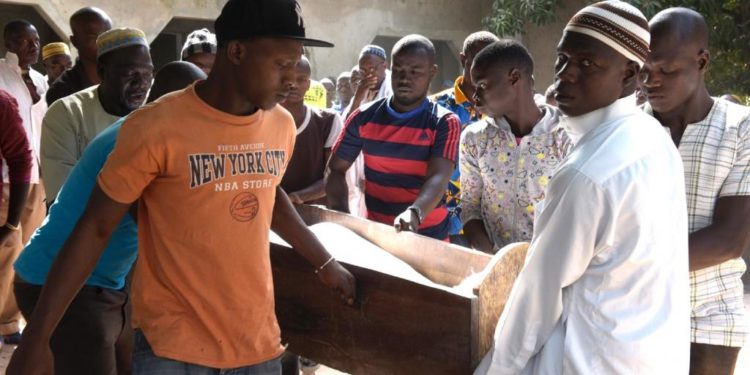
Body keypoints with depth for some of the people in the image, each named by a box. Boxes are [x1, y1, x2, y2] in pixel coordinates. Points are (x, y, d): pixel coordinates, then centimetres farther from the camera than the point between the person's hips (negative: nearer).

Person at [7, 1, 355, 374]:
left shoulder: (281, 126, 1)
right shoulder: (156, 128, -15)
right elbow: (95, 228, -9)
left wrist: (324, 263, 25)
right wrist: (36, 339, -9)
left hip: (258, 339, 5)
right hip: (173, 344, -5)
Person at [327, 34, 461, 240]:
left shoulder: (445, 123, -10)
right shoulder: (364, 118, -1)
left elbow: (438, 178, -23)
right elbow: (336, 169, 4)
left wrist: (414, 213, -42)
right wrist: (342, 217, -13)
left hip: (427, 237, -2)